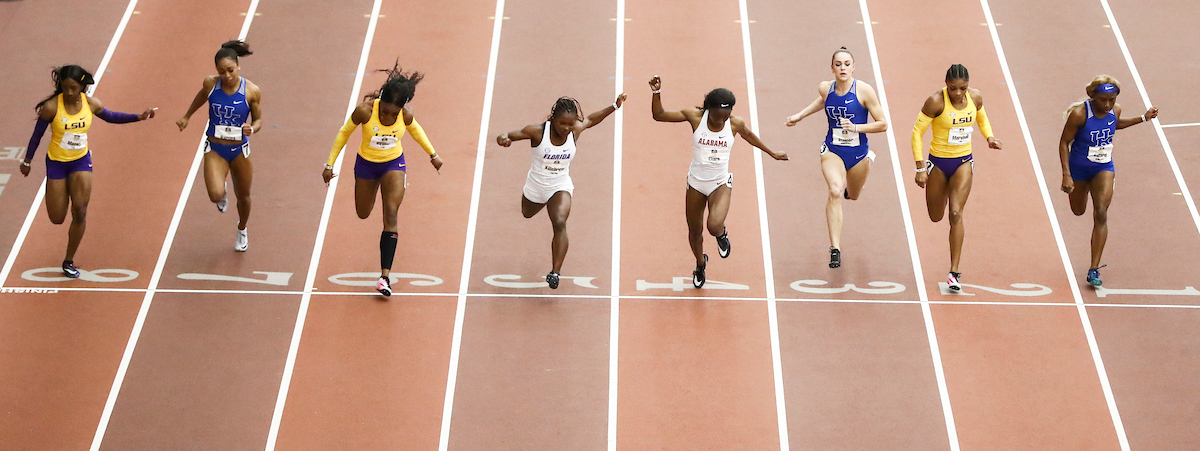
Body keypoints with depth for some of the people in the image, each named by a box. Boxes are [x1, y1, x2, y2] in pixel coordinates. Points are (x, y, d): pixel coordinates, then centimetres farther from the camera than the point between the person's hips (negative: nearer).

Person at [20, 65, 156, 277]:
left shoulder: (91, 104, -9)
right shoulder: (52, 107, -19)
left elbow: (111, 116, 11)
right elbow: (37, 134, -6)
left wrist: (139, 117, 6)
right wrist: (27, 161, 2)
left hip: (81, 161, 2)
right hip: (56, 163, -2)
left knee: (80, 212, -9)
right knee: (57, 218, 3)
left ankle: (69, 261, 9)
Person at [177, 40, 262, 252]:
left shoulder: (251, 91, -14)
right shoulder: (211, 84, -10)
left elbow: (258, 120, -1)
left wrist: (252, 128, -24)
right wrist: (187, 116, 27)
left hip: (240, 150, 0)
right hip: (215, 150, 0)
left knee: (243, 197, 15)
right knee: (216, 195, -21)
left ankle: (242, 230, 49)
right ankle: (222, 196, 20)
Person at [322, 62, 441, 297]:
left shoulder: (406, 115, -22)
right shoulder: (364, 110, -28)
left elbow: (415, 129, 3)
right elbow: (344, 133, -11)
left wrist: (433, 155, 13)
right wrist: (330, 164, -6)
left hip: (394, 164, -1)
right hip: (366, 164, 1)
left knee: (391, 215, -15)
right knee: (363, 213, 19)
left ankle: (385, 275, -16)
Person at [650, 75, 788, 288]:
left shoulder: (735, 123, -11)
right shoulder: (695, 117, -15)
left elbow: (749, 135, 12)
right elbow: (659, 115, -12)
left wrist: (772, 153, 24)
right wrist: (656, 93, -28)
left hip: (720, 183, -1)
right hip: (696, 183, 1)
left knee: (714, 225, -26)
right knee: (694, 231, 13)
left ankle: (722, 235, 13)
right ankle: (700, 264, 45)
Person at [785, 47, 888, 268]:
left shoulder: (864, 90, -15)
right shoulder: (825, 88, -5)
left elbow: (882, 124, -11)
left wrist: (855, 127, -23)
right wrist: (800, 115, 23)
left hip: (858, 153, 0)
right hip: (832, 150, 0)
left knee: (853, 195, 22)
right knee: (835, 191, -26)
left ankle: (847, 185, 64)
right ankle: (835, 248, -28)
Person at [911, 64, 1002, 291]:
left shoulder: (975, 97, -8)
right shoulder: (936, 101, -20)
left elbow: (981, 117, 15)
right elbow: (917, 132, -14)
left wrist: (989, 137, -5)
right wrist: (920, 168, -18)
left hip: (963, 162, 1)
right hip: (938, 162, -1)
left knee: (956, 213, -13)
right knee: (936, 217, 14)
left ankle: (954, 272, -10)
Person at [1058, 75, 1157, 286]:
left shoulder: (1115, 110, -12)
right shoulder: (1079, 113, -26)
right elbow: (1064, 142, -17)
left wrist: (1143, 118, 5)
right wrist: (1066, 175, -22)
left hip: (1104, 168, 2)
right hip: (1079, 168, -2)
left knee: (1101, 214, -15)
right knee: (1078, 211, 21)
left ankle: (1094, 270, -14)